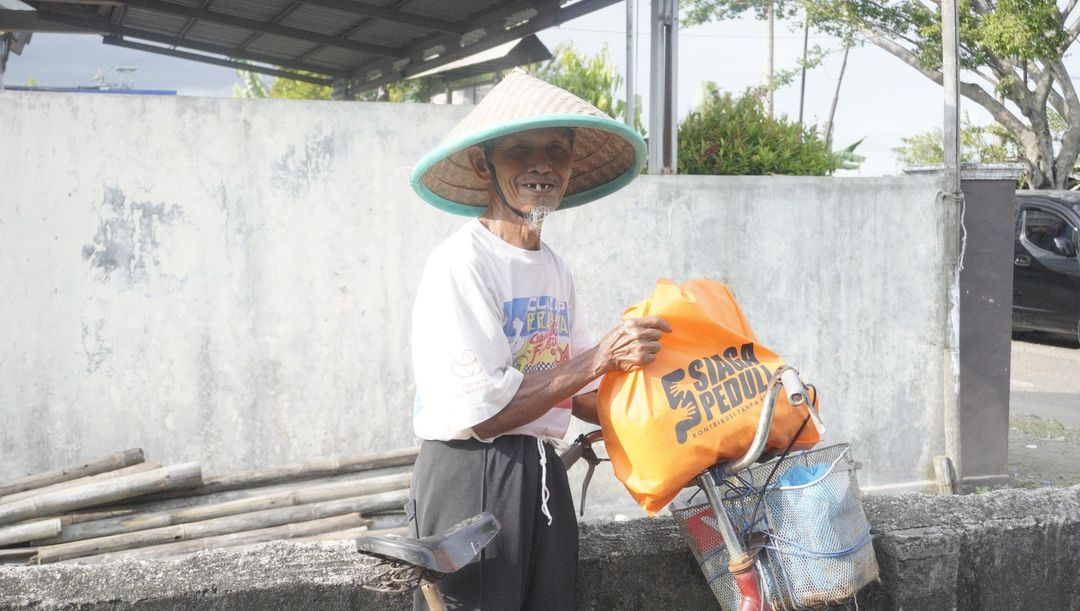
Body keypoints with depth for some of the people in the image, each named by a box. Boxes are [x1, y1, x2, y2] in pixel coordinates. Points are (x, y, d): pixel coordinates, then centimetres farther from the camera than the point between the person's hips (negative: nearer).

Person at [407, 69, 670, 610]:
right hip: (470, 479, -8)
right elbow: (484, 413, -19)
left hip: (541, 477, 8)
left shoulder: (554, 269, 13)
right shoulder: (460, 263, -13)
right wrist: (601, 357, -16)